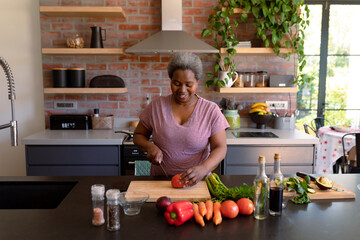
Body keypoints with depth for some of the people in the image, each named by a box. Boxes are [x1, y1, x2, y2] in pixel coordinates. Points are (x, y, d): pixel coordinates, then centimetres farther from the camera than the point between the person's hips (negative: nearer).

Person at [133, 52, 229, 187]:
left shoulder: (211, 110, -1)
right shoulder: (156, 106, 4)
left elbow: (220, 148, -5)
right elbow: (138, 135, 13)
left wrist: (203, 169, -24)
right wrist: (150, 146, -10)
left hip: (195, 184, -1)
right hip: (159, 182, 2)